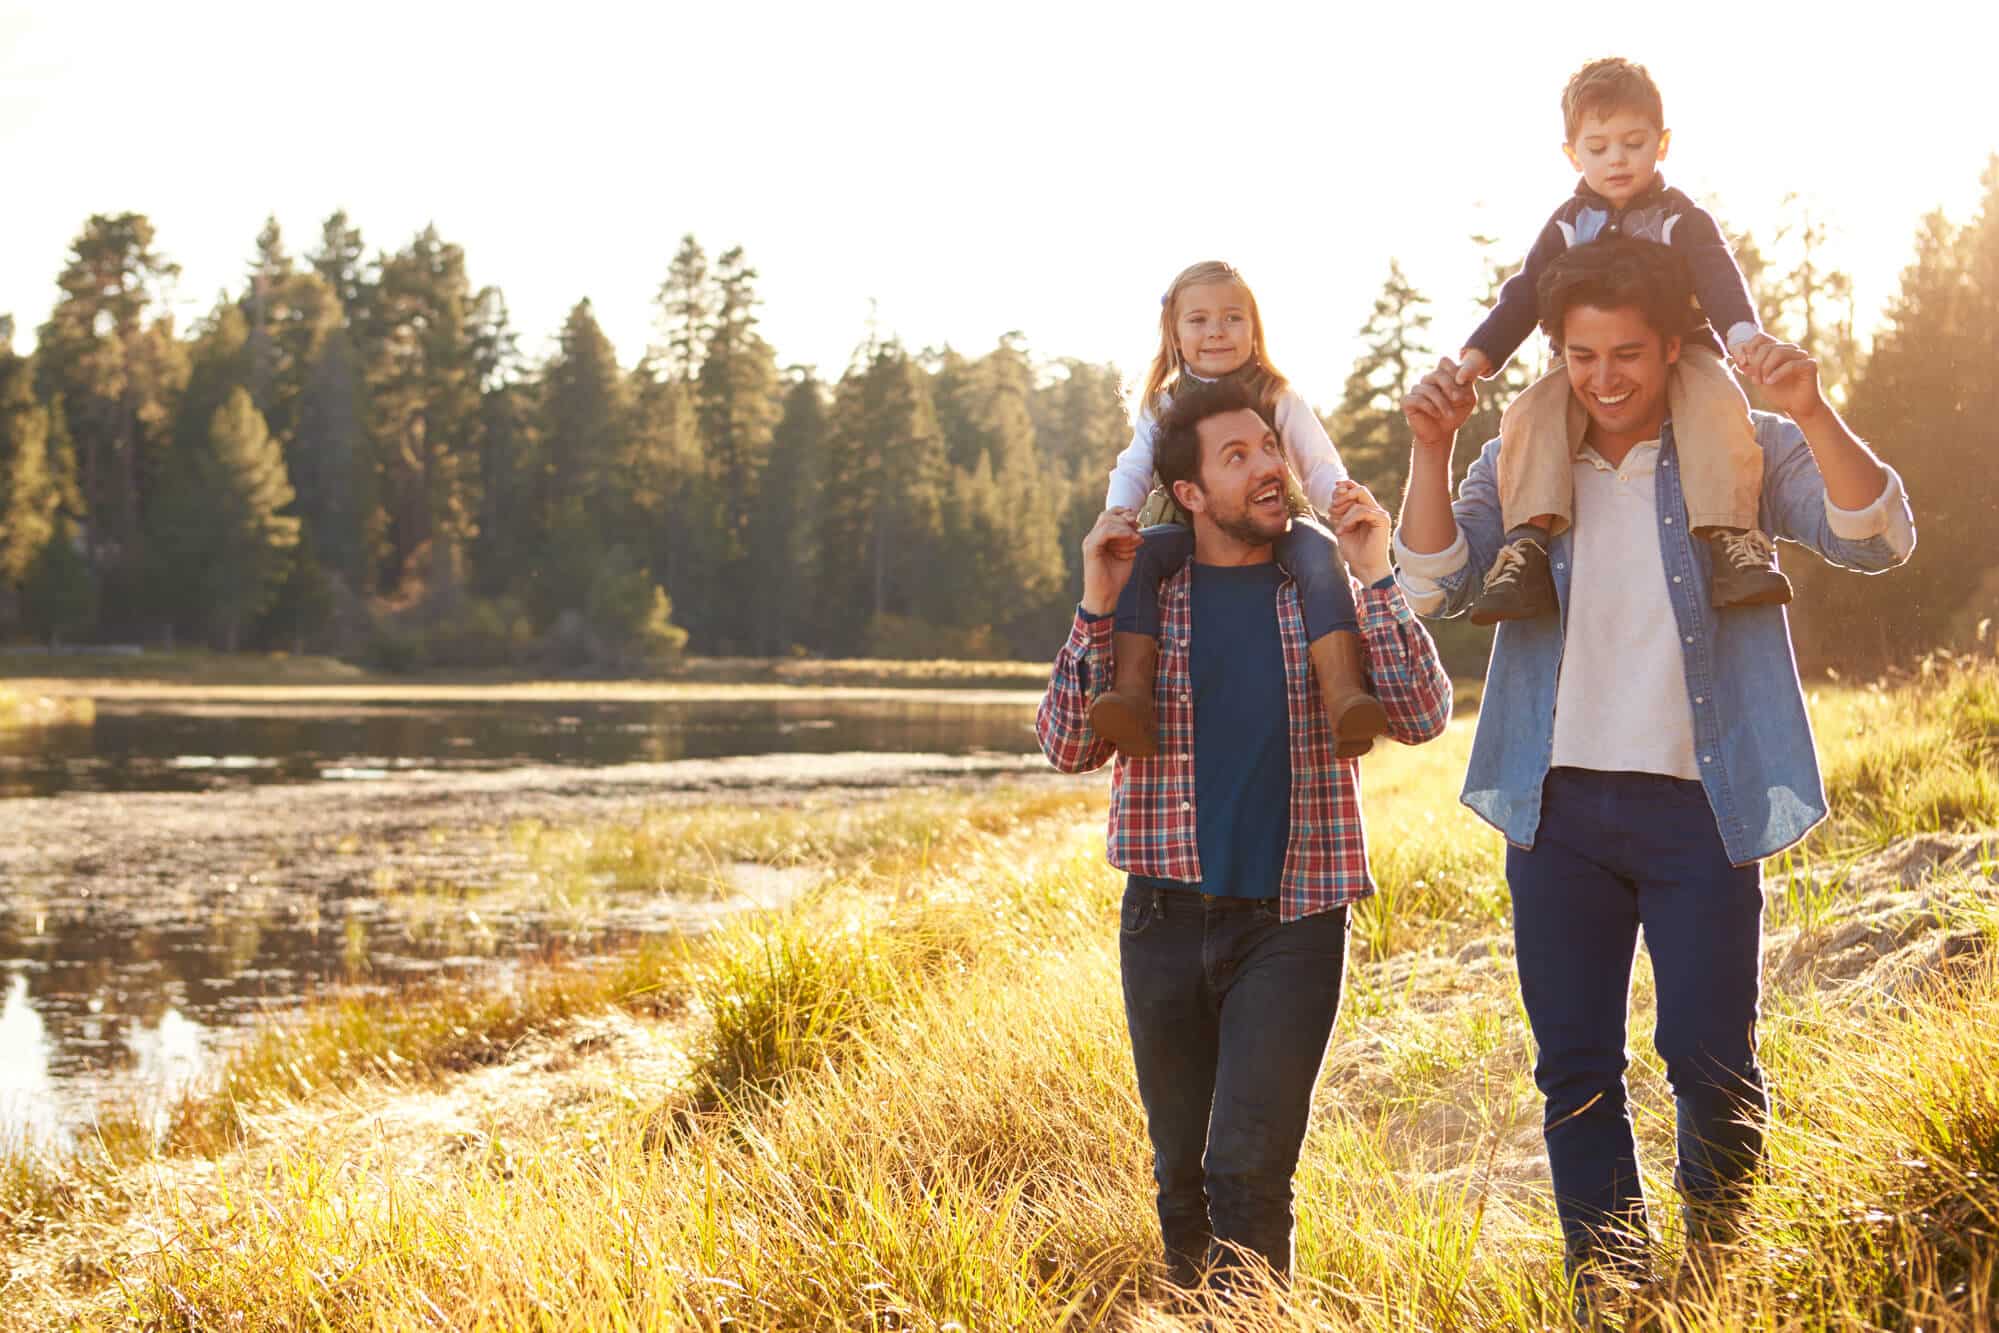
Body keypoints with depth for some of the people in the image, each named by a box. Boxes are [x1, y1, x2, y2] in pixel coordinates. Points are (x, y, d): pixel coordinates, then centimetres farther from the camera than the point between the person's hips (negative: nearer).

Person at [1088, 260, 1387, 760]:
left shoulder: (1278, 399, 6)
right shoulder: (1164, 404, 13)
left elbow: (1320, 469, 2)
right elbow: (1134, 468, 6)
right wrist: (1118, 511, -18)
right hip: (1191, 532, 2)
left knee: (1319, 553, -36)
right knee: (1133, 555, -30)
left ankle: (1343, 696, -50)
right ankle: (1132, 691, -42)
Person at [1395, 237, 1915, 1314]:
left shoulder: (1745, 450, 1)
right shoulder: (1519, 464, 7)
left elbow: (1878, 542, -11)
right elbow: (1434, 588, -3)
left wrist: (1813, 415, -27)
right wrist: (1430, 452, -17)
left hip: (1699, 808, -2)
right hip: (1558, 807, 2)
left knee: (1711, 1059, -3)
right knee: (1574, 1066, 6)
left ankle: (1720, 1270, 20)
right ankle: (1605, 1284, 18)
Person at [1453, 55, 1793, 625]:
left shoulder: (1682, 219, 2)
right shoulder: (1567, 226, 9)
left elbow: (1719, 278, -14)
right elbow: (1523, 295, 4)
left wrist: (1743, 331, -37)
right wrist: (1478, 354, -14)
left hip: (1679, 350, -2)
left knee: (1718, 405, -35)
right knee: (1530, 413, -28)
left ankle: (1731, 533, -39)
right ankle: (1527, 541, -36)